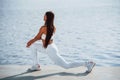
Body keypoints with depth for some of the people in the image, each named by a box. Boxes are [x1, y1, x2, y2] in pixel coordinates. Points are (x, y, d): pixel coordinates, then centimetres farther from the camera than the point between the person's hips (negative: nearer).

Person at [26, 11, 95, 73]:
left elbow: (37, 38, -7)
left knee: (67, 66, 3)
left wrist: (30, 42, 13)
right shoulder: (53, 28, 1)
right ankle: (36, 66, 20)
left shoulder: (43, 28, -24)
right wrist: (32, 41, 19)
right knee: (33, 45, 18)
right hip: (51, 47, 9)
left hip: (51, 51, -9)